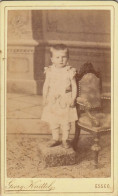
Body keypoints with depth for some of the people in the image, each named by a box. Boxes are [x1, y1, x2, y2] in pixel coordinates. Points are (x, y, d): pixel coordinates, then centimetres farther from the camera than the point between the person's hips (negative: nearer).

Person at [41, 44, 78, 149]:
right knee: (53, 121, 11)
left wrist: (73, 99, -11)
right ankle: (55, 139, 26)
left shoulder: (70, 72, -7)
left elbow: (74, 86, -4)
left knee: (66, 122, 6)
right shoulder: (50, 71, -2)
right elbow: (46, 86, 5)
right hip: (52, 101, 2)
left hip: (66, 101, -2)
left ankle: (65, 140, 21)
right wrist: (45, 98, 0)